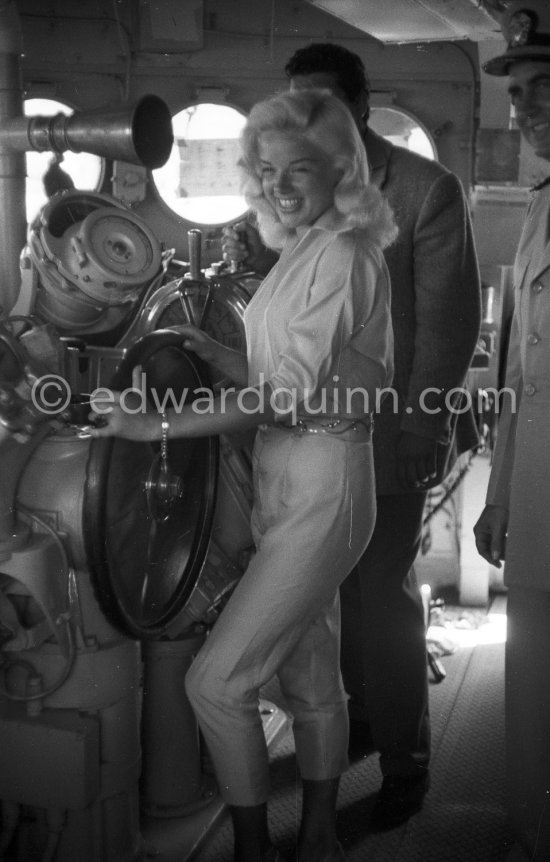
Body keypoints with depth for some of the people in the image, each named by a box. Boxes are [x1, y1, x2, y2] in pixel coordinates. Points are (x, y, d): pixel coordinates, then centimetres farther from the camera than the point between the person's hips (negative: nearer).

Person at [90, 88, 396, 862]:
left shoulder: (343, 256, -15)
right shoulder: (299, 255, 11)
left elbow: (291, 393, -21)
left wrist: (158, 424, -20)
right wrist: (210, 353, 2)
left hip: (323, 487, -9)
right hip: (286, 482, 9)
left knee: (216, 680, -6)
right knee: (310, 675, 18)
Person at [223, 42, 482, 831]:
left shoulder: (428, 189, -6)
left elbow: (449, 317, -8)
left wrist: (423, 424, -13)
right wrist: (250, 256, -10)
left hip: (391, 431, -4)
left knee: (384, 591, 3)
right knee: (346, 584, 13)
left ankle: (405, 761, 18)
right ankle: (363, 716, 32)